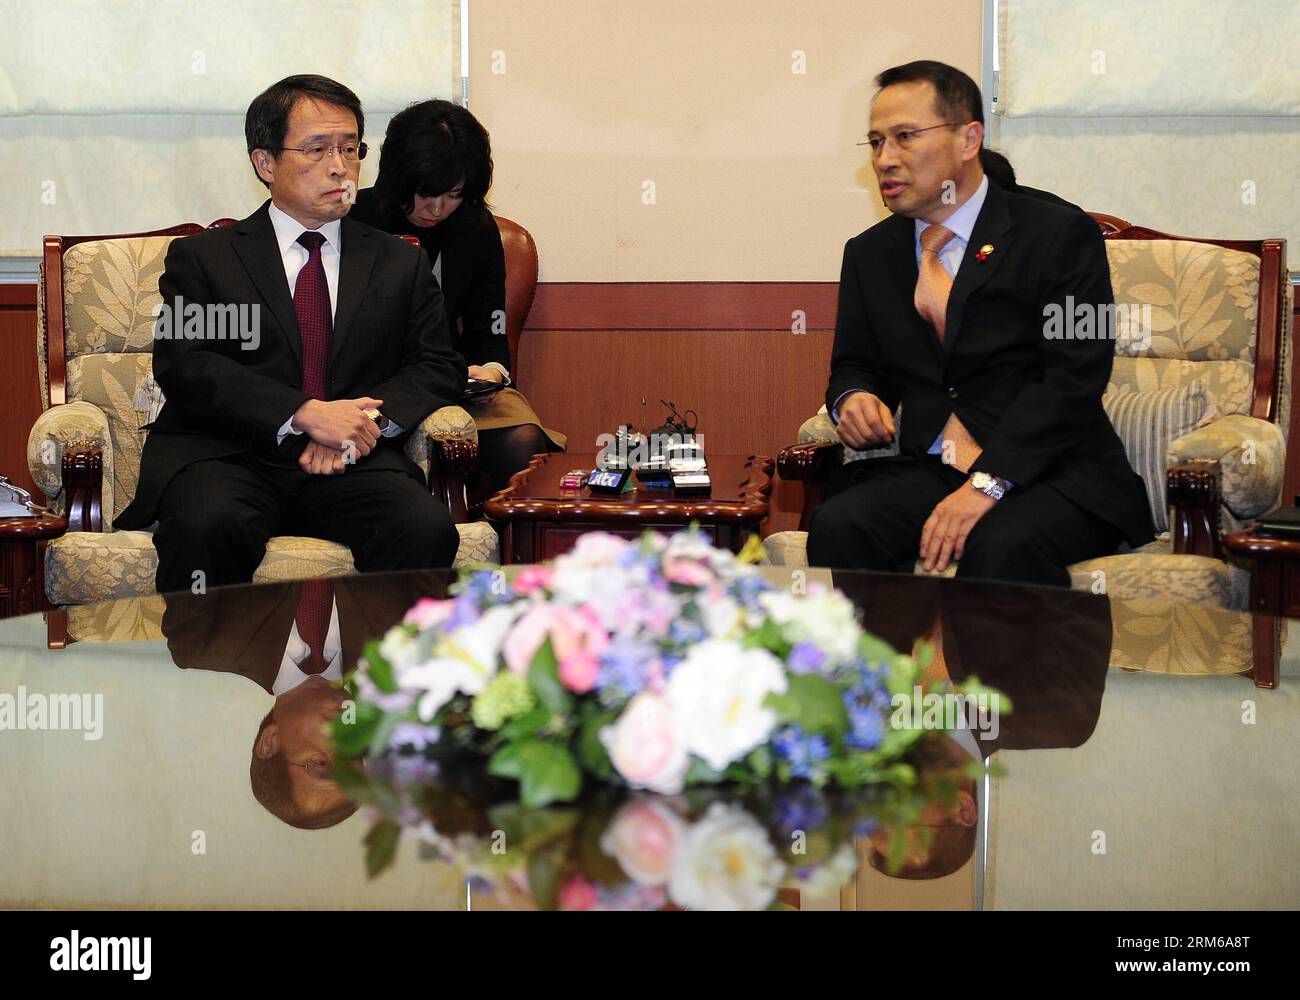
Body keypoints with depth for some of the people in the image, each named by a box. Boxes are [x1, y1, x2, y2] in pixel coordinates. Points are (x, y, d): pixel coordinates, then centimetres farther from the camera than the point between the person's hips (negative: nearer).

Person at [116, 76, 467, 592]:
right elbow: (182, 363, -1)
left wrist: (369, 420, -8)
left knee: (427, 528, -30)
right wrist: (307, 413, -14)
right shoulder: (202, 256, 13)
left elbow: (439, 366, 14)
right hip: (228, 459, -2)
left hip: (353, 467, 2)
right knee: (207, 526, -36)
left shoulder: (401, 264, 22)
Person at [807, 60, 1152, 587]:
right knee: (838, 525, -26)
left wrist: (987, 483, -22)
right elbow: (855, 364, 23)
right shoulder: (868, 254, 17)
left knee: (1002, 546, -38)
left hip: (1051, 471, -5)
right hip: (923, 468, 5)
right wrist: (853, 397, -4)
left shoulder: (1060, 235, -2)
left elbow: (1074, 376, -11)